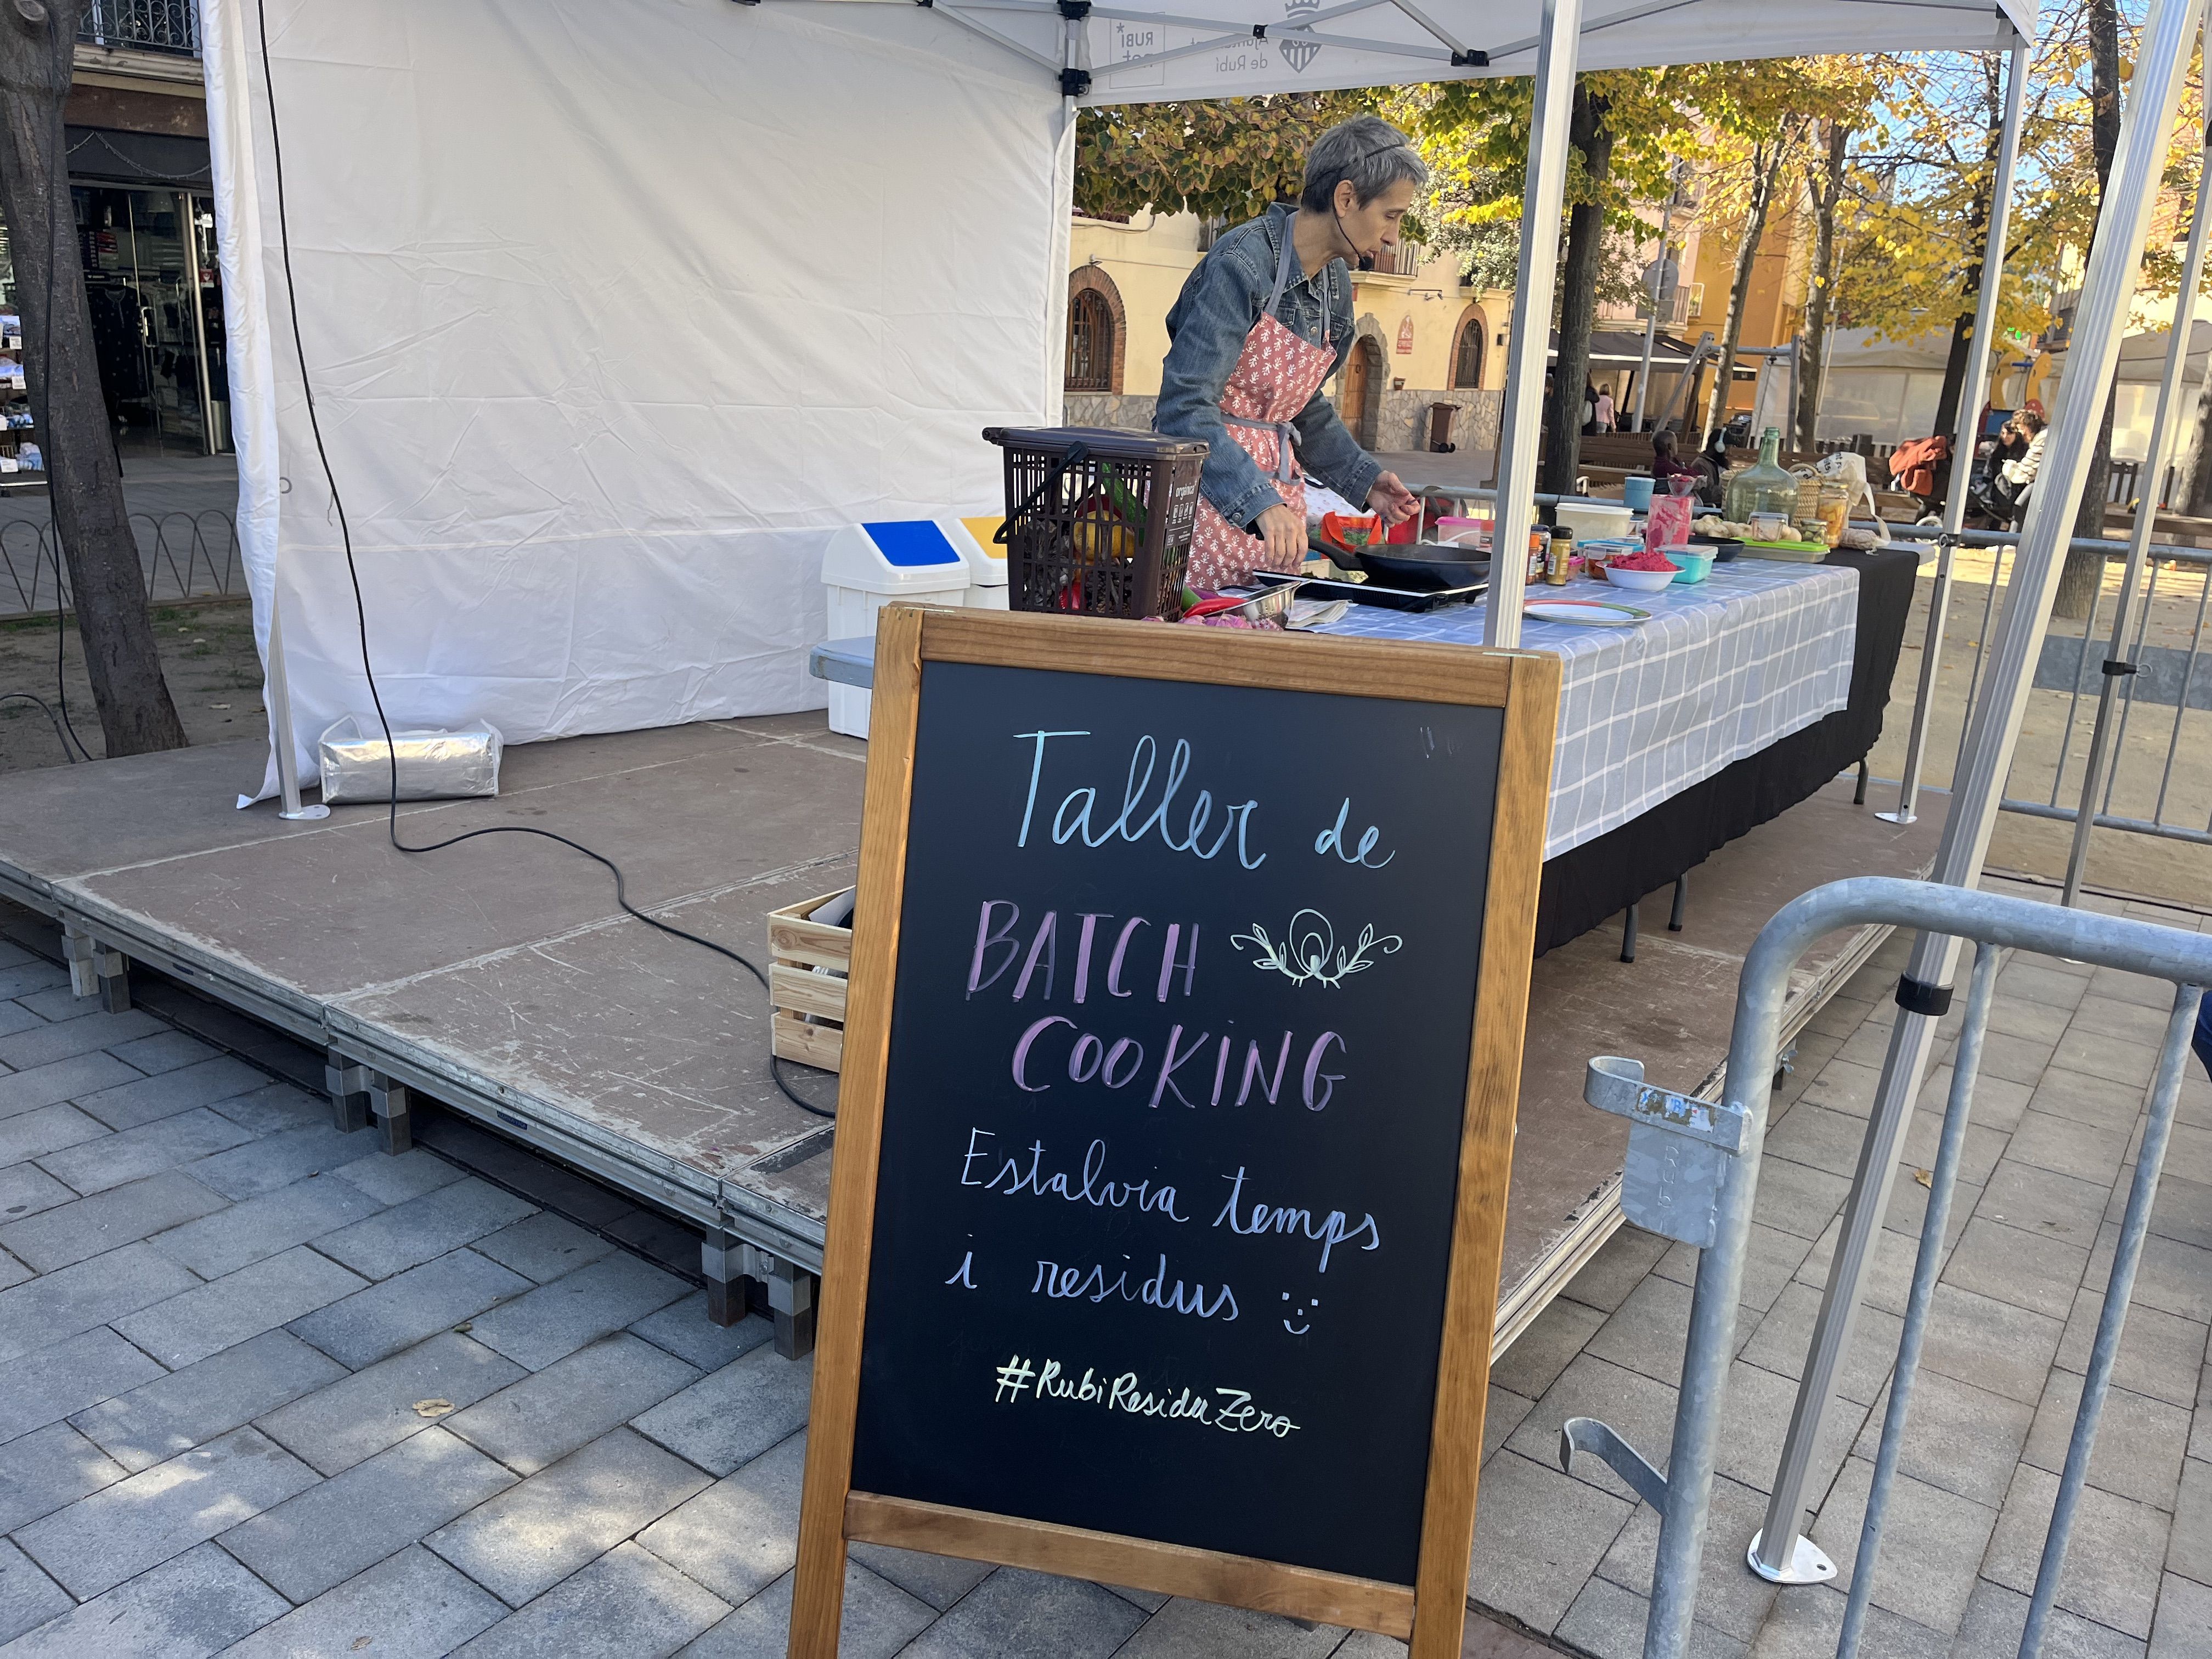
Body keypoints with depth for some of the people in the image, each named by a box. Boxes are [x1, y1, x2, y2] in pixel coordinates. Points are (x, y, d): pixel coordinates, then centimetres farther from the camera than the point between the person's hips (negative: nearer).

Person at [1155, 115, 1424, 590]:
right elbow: (1184, 406, -24)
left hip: (1276, 490, 8)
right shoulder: (1243, 264, -16)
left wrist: (1363, 477, 16)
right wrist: (1257, 500, -32)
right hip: (1209, 482, -8)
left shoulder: (1336, 285, 10)